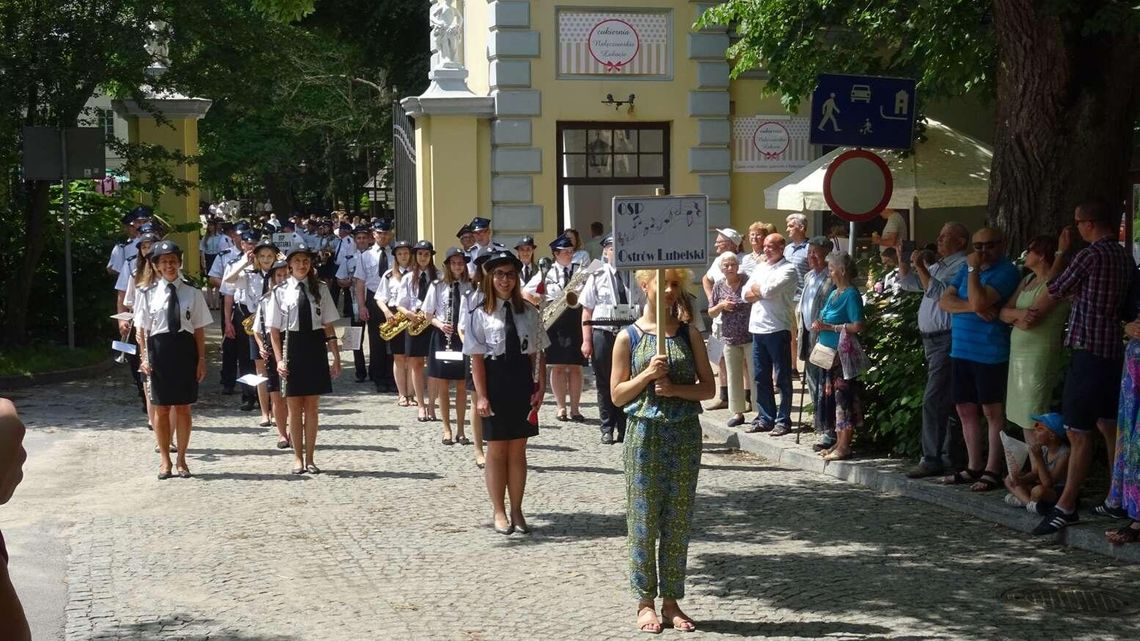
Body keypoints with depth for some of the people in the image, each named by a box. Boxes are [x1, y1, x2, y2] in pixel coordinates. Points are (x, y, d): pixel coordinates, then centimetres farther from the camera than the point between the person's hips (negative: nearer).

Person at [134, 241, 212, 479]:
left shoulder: (192, 293, 1)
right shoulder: (148, 293, 1)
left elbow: (199, 329, 2)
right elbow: (142, 329, 3)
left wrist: (201, 359, -1)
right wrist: (144, 357, -5)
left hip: (185, 350, 0)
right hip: (158, 349, 0)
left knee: (183, 408, 7)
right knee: (161, 408, 7)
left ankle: (181, 460, 20)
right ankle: (165, 460, 19)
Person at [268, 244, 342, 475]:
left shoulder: (320, 289, 4)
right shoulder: (281, 292, 0)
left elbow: (328, 326, 4)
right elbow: (274, 330, 1)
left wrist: (336, 357, 2)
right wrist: (279, 359, -7)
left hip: (315, 347, 1)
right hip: (292, 346, -1)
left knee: (312, 406, 7)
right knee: (294, 407, 6)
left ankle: (310, 458, 16)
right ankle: (298, 458, 16)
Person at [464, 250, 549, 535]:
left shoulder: (528, 311, 4)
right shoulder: (481, 314, -4)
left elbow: (538, 353, 5)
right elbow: (477, 359, -7)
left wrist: (540, 387, -2)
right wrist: (481, 396, -12)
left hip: (522, 383, 3)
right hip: (495, 382, -3)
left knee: (518, 449, 9)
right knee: (496, 449, 7)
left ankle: (516, 511, 19)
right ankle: (499, 512, 18)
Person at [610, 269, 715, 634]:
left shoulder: (689, 334, 6)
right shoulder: (629, 337, 1)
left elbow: (708, 387, 5)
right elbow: (617, 395, 0)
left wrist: (676, 388, -12)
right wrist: (648, 375, -14)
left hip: (684, 435, 2)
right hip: (644, 434, -2)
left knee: (678, 523, 6)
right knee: (643, 522, 2)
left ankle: (671, 600, 15)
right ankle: (645, 601, 12)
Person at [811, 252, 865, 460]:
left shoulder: (851, 295, -12)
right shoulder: (834, 293, 15)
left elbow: (857, 326, -20)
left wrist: (829, 327, -17)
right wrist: (819, 325, 6)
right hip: (829, 353, 9)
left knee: (843, 397, -7)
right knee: (832, 397, 11)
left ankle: (844, 446, -5)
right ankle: (839, 442, 18)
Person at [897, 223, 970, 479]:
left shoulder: (962, 266, -10)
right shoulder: (938, 265, 19)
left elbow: (938, 293, -21)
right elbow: (908, 283, 24)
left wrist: (920, 266, -16)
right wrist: (903, 258, 12)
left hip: (946, 340, -10)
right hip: (931, 339, 10)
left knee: (934, 400, -12)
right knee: (948, 402, 12)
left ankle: (932, 459, -11)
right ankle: (950, 456, 16)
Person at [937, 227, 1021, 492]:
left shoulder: (1006, 272, -10)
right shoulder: (966, 269, 14)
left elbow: (979, 301, -23)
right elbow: (945, 300, 3)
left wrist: (973, 269, -14)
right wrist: (973, 307, -13)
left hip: (990, 354, -8)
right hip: (961, 351, 8)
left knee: (993, 412, 0)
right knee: (965, 411, 12)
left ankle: (992, 470, 5)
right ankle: (973, 467, 22)